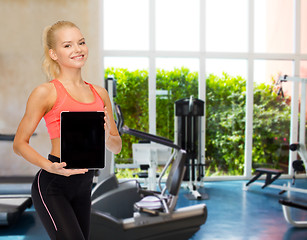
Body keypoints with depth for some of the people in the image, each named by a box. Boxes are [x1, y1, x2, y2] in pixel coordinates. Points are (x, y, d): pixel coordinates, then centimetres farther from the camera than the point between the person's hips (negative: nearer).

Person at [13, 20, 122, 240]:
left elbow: (117, 146, 14)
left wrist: (106, 135, -9)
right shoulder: (46, 92, -6)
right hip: (52, 184, -6)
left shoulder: (100, 94, 10)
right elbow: (20, 143, -3)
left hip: (84, 186, 6)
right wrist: (50, 166, -20)